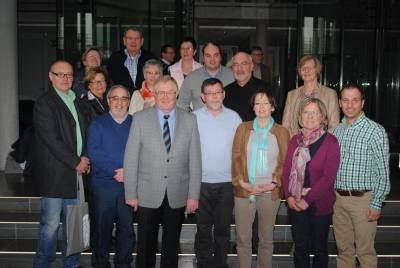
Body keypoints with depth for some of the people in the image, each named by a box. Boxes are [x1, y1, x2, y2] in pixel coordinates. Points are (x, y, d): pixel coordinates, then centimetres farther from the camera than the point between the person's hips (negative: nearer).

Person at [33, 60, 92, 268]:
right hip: (54, 174, -6)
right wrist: (76, 162, -12)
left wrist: (85, 160, 0)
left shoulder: (79, 104, 15)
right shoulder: (44, 103, -6)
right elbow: (51, 140, -13)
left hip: (77, 172, 6)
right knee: (51, 223, 0)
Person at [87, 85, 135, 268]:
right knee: (102, 228, 7)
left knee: (127, 228, 6)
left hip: (129, 184, 1)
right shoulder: (97, 124, 4)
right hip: (103, 184, -1)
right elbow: (93, 152, -8)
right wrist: (115, 171, -16)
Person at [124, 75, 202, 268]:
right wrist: (131, 193, -5)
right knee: (145, 245, 10)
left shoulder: (189, 120, 1)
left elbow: (195, 160, 1)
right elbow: (131, 158, -3)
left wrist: (193, 195, -2)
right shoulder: (140, 118, -2)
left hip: (178, 195, 1)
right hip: (148, 194, -1)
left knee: (172, 245, 15)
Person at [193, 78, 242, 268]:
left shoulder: (233, 117, 4)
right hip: (202, 181, -1)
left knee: (223, 226, 11)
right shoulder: (194, 117, -1)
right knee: (203, 226, 7)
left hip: (227, 182, 1)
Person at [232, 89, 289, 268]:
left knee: (266, 238, 11)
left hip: (270, 192, 0)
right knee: (242, 237, 6)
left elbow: (285, 162, 1)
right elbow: (236, 157, 1)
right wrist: (241, 182, -11)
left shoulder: (281, 132, 4)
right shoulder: (243, 128, 6)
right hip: (244, 191, 0)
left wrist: (274, 183, -12)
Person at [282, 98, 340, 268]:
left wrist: (307, 199, -15)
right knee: (300, 248, 12)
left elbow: (328, 176, -14)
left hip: (320, 204, -3)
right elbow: (287, 170, 6)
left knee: (319, 249, 12)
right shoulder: (295, 140, 5)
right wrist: (289, 196, -8)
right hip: (296, 204, 3)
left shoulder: (330, 142, -8)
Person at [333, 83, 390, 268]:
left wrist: (376, 204, -12)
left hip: (362, 199, -5)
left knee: (365, 251, 4)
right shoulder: (336, 130, 9)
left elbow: (383, 172, -9)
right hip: (338, 198, 5)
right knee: (343, 249, 15)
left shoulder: (375, 131, -8)